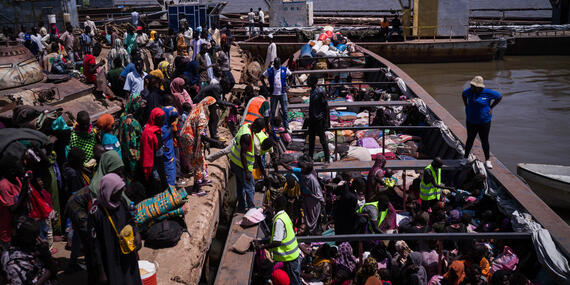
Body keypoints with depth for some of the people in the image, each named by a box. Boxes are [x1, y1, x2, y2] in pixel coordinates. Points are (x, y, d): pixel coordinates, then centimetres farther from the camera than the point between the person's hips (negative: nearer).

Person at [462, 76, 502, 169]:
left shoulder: (487, 93, -15)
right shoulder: (469, 91, -6)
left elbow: (499, 97, 2)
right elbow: (463, 95, 18)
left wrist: (491, 107, -2)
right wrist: (466, 106, 9)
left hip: (484, 122, -2)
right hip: (471, 121, 2)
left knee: (484, 141, 7)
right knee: (470, 140, 11)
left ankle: (487, 160, 23)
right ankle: (465, 158, 25)